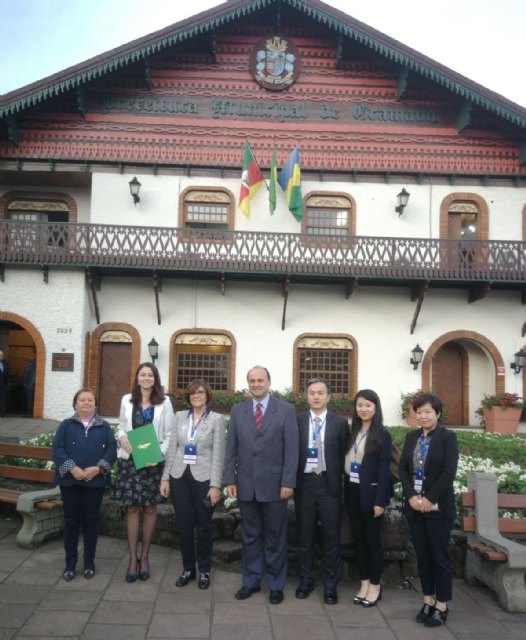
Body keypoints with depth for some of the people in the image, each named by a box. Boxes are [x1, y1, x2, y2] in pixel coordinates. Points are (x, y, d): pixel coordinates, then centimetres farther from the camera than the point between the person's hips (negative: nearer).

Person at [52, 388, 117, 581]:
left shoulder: (104, 426, 7)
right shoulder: (66, 425, 5)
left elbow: (112, 449, -2)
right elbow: (57, 449, -5)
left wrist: (98, 468, -17)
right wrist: (72, 468, -18)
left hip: (95, 481, 0)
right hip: (70, 480, 0)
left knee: (91, 521, 8)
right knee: (71, 521, 7)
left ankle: (89, 562, 20)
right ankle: (70, 563, 18)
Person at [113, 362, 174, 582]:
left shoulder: (164, 402, -1)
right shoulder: (127, 400, 6)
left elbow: (169, 434, 0)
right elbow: (121, 427, 13)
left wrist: (159, 454, -13)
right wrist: (122, 439, -8)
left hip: (153, 462, -1)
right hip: (129, 460, 1)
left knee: (149, 508, 6)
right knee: (132, 508, 5)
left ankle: (144, 557, 20)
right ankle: (132, 558, 14)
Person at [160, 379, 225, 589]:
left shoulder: (217, 419, -3)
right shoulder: (180, 416, 7)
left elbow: (218, 454, -7)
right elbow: (172, 449, 7)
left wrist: (215, 485, -12)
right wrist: (165, 477, 2)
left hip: (203, 478, -3)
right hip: (180, 476, 3)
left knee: (203, 525, 7)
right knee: (183, 525, 9)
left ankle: (204, 570, 23)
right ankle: (188, 568, 25)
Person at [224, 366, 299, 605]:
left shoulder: (285, 410, -3)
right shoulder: (238, 410, 6)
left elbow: (292, 448, -6)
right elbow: (231, 448, 7)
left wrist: (288, 482, -11)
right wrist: (230, 479, 0)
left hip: (274, 484, -2)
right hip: (246, 484, 3)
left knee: (275, 537, 8)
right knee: (250, 536, 13)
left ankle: (276, 585, 22)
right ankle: (251, 581, 26)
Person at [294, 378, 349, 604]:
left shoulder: (340, 423, 0)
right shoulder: (297, 421, 2)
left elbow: (344, 456, 2)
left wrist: (339, 481, -4)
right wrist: (292, 480, -3)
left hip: (329, 484, -1)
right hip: (304, 483, 1)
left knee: (331, 536, 5)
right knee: (305, 535, 11)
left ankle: (330, 585, 17)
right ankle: (306, 580, 26)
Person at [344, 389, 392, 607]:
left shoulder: (382, 434, -8)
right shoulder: (352, 432, 7)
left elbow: (384, 469, -11)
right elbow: (347, 462, 6)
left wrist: (380, 500, -14)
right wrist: (346, 491, 0)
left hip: (371, 493, -5)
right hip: (353, 492, 5)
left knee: (373, 539, 6)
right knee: (358, 538, 11)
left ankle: (375, 585, 19)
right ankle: (364, 583, 23)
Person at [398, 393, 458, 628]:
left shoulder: (448, 437, -6)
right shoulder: (411, 437, 8)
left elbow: (449, 473, -13)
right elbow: (402, 469, 6)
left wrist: (430, 500, -16)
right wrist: (411, 496, -8)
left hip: (438, 507, -4)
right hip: (414, 506, 5)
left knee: (439, 556, 3)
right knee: (422, 555, 11)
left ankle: (441, 606, 15)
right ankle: (428, 601, 24)